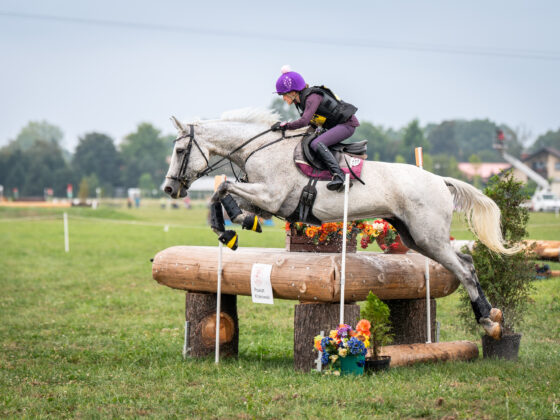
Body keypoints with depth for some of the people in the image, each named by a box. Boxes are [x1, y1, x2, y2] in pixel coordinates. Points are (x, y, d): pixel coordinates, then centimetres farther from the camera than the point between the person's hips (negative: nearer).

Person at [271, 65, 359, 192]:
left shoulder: (313, 97, -22)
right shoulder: (299, 100, 7)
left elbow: (304, 121, -34)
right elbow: (310, 122, 20)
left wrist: (284, 125, -26)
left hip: (347, 123, -11)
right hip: (336, 125, 11)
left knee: (317, 144, -26)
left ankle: (338, 176, -35)